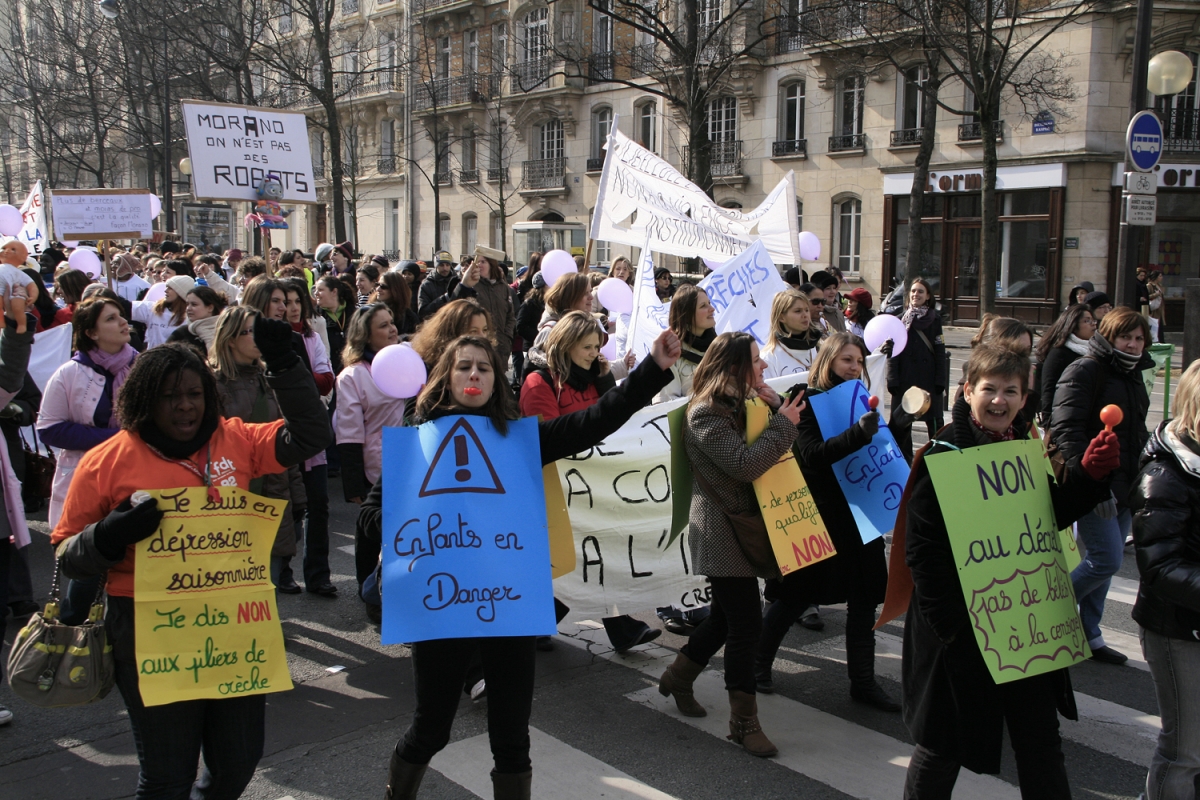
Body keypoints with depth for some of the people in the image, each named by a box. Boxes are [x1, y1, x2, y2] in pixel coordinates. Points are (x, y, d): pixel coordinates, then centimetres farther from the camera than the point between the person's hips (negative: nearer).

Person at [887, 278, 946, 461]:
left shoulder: (934, 319, 3)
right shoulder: (900, 320, 5)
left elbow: (940, 352, 1)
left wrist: (940, 381, -7)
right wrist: (893, 381, -6)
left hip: (929, 378, -1)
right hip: (905, 379, 1)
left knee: (934, 421, 3)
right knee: (900, 423, 5)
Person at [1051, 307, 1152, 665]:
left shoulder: (1133, 376, 16)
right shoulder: (1084, 372, -12)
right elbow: (1066, 431, -20)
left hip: (1124, 488, 8)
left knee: (1104, 561, 11)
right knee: (1107, 560, -11)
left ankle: (1088, 635, 21)